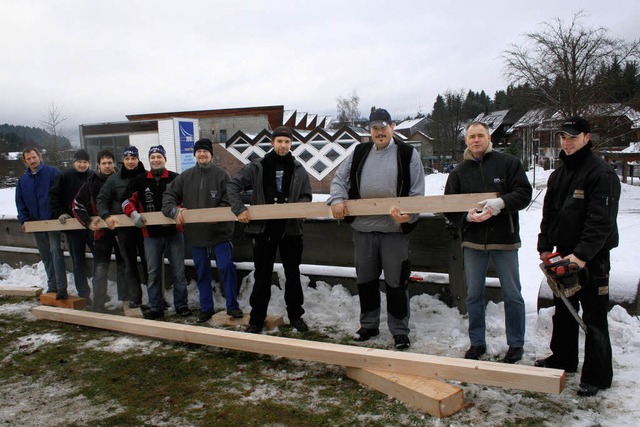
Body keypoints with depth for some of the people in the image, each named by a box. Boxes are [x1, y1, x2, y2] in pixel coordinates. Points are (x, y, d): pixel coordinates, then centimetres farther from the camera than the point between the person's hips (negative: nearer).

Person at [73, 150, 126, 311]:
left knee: (124, 265, 11)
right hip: (101, 230, -1)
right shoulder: (92, 183, 2)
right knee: (100, 269, -3)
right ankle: (98, 307, 1)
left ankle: (125, 299, 24)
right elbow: (77, 204, 5)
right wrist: (88, 222, -8)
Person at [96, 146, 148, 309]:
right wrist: (106, 215, -11)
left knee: (148, 261, 3)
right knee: (130, 263, 9)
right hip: (123, 227, 2)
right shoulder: (114, 179, 4)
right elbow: (101, 199, 5)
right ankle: (134, 297, 17)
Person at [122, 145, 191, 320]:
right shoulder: (140, 181, 6)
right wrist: (133, 213, -9)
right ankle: (155, 307, 17)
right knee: (153, 273, 7)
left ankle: (181, 305, 16)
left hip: (174, 232, -1)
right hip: (151, 234, 2)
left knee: (178, 271, 5)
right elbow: (127, 200, 10)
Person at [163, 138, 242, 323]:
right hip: (195, 233, 4)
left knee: (227, 266, -10)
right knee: (202, 272, 12)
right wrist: (174, 210, -11)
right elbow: (169, 195, 8)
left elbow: (228, 200, -6)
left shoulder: (221, 175, -2)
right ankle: (206, 308, 24)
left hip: (219, 231, -3)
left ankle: (232, 306, 6)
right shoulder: (185, 176, 8)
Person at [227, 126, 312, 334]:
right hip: (263, 228, -1)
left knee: (293, 274, 11)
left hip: (291, 228, 2)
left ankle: (295, 315, 25)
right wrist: (239, 208, -12)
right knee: (262, 275, 6)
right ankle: (257, 318, 17)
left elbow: (306, 195, 10)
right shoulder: (257, 166, 0)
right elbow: (233, 185, 0)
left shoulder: (298, 169, 6)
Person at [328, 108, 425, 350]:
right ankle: (368, 325, 30)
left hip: (394, 229, -3)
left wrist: (409, 215, -18)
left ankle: (400, 331, 17)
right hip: (363, 228, 4)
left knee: (396, 281, 4)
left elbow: (417, 193, -2)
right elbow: (340, 178, 9)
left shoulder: (407, 154, 0)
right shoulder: (359, 153, 10)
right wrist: (337, 199, -10)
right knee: (365, 280, 14)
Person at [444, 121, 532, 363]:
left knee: (512, 294, 5)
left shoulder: (508, 163, 1)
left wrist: (501, 202, -22)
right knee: (473, 295, 9)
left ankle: (516, 344, 21)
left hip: (505, 239, -2)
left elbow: (524, 193, -5)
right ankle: (477, 343, 23)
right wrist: (467, 216, -14)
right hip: (473, 242, 3)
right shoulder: (459, 172, 9)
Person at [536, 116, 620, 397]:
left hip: (592, 259, -8)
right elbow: (549, 214, 16)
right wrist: (545, 246, 8)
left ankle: (597, 376, 10)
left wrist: (582, 255, -27)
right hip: (564, 256, 8)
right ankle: (563, 359, 35)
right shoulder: (558, 175, 13)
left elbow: (601, 221, -21)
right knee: (563, 312, 19)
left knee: (594, 319, 0)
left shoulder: (601, 174, -13)